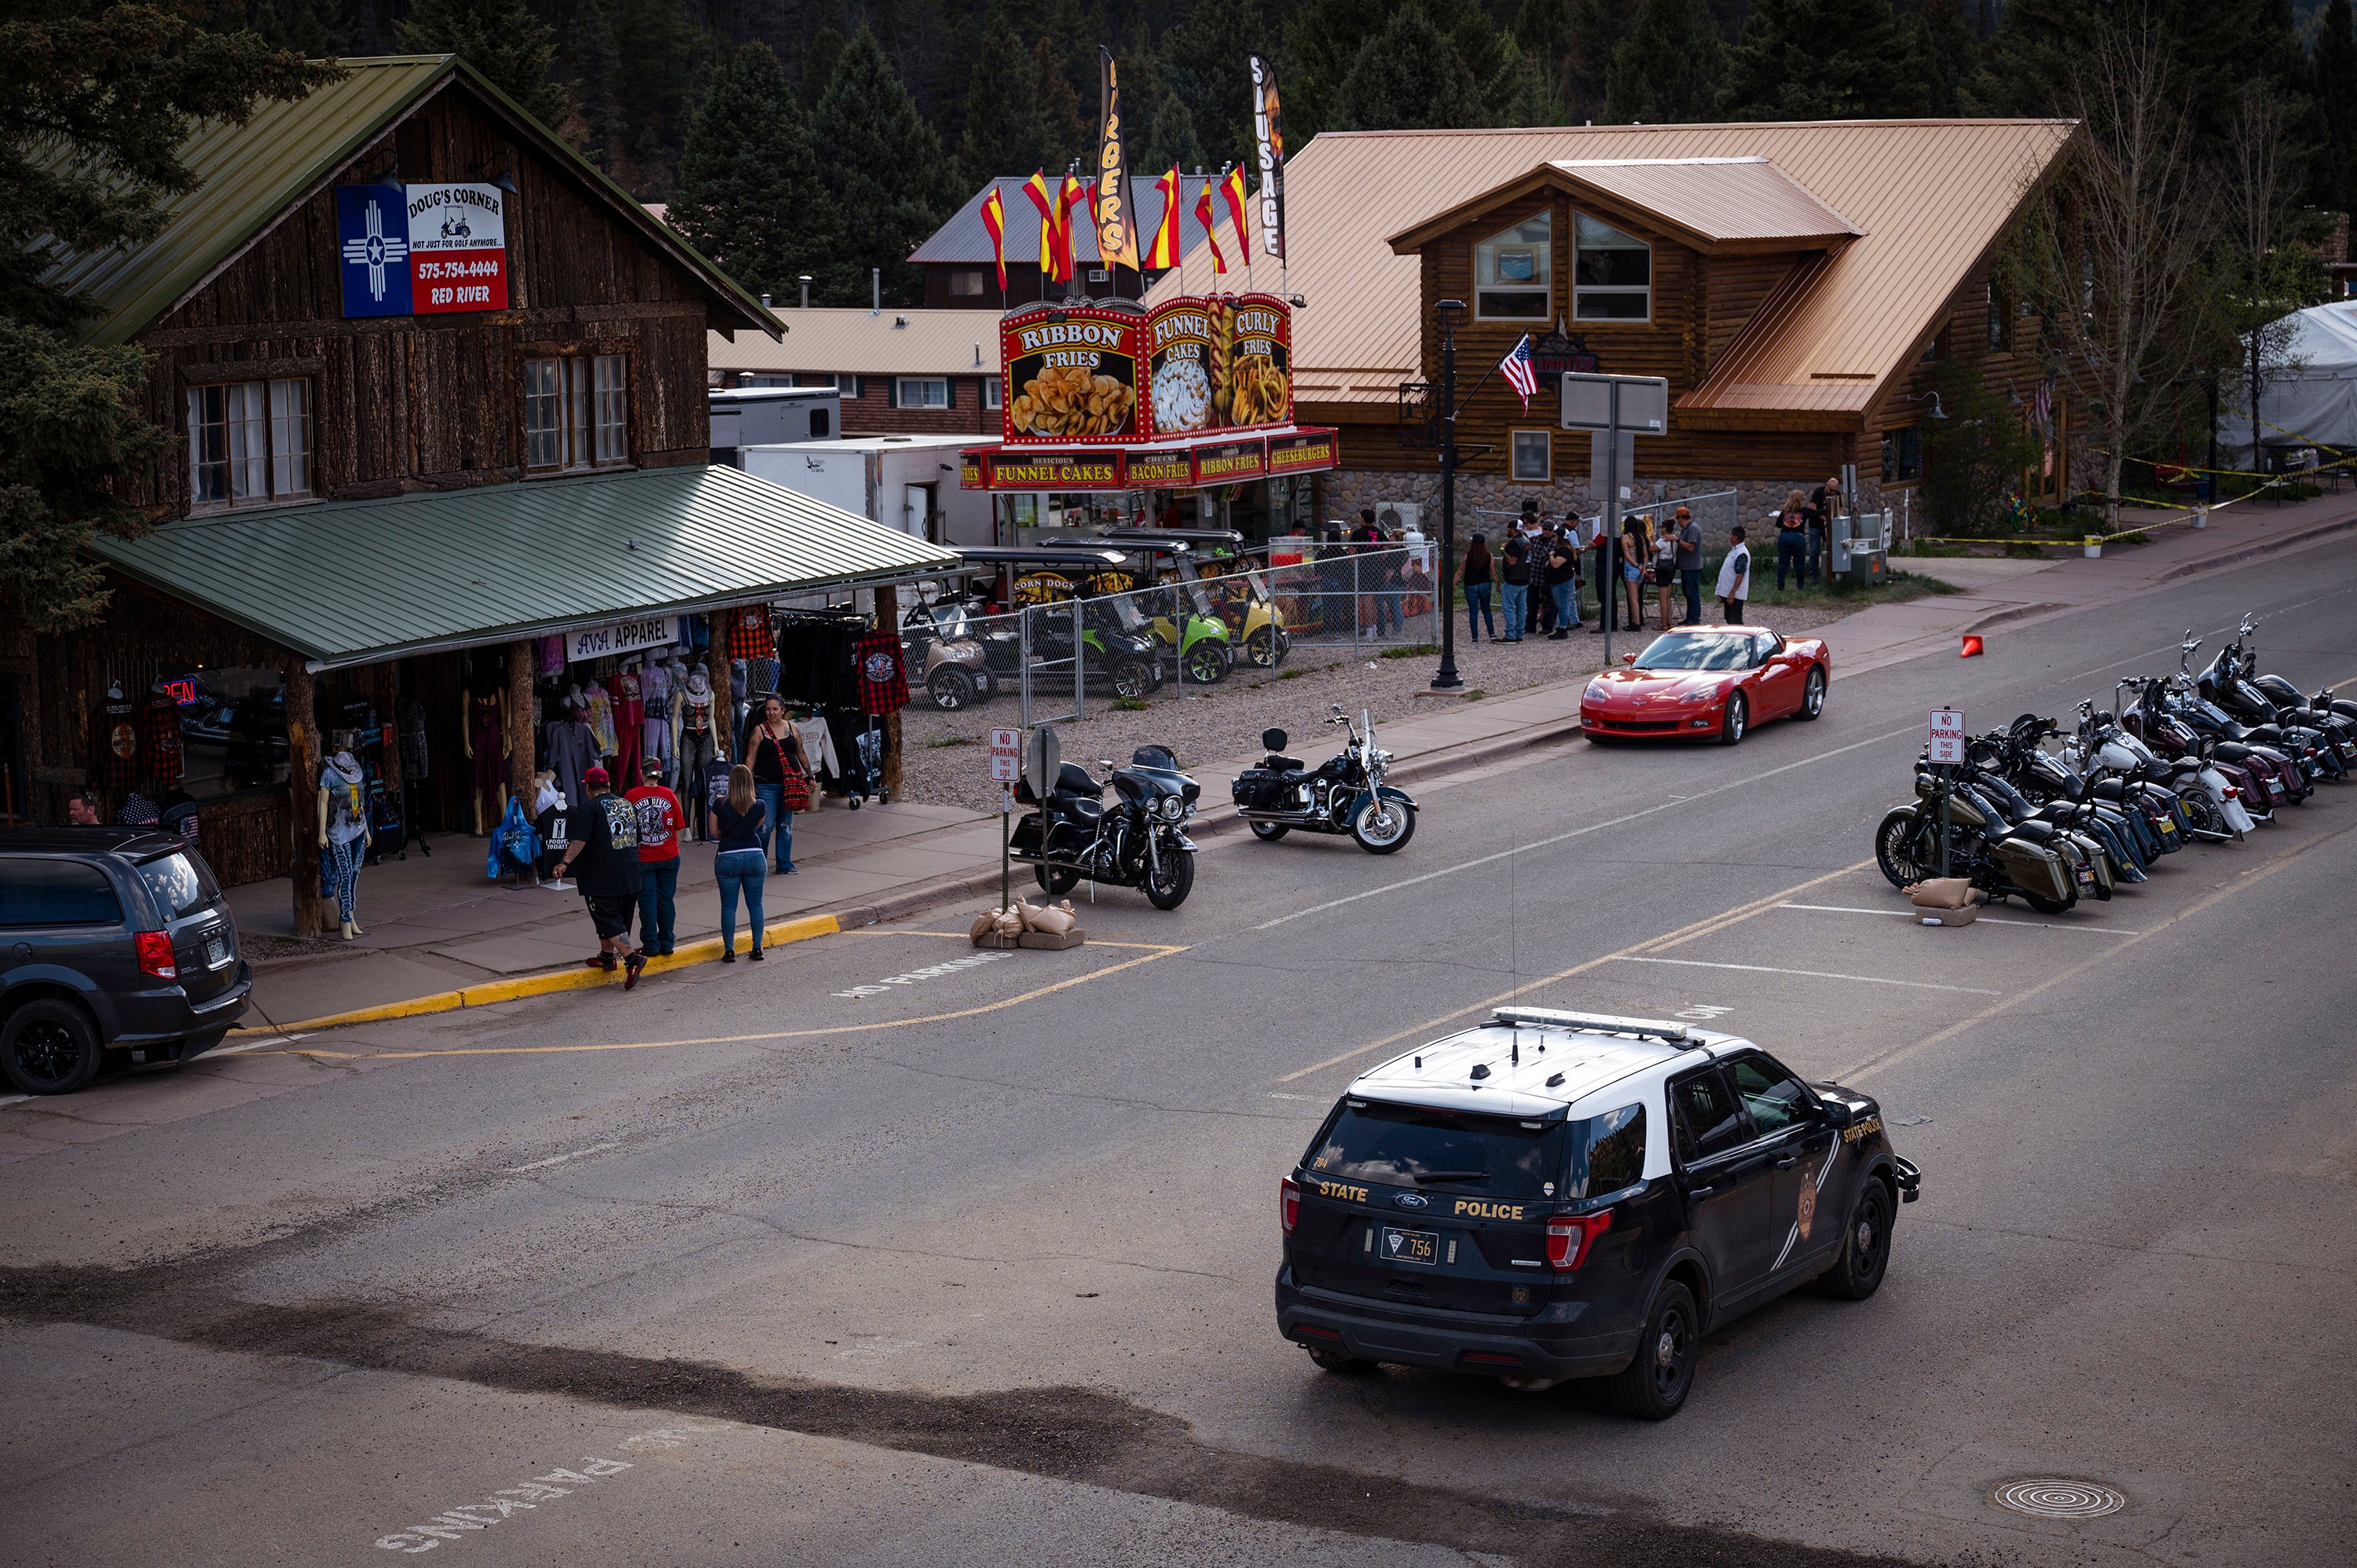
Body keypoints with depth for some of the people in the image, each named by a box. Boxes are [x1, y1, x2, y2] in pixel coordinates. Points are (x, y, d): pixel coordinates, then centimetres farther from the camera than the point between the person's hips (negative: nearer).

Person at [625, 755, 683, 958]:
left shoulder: (631, 796, -9)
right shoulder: (669, 795, -4)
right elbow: (679, 828, 1)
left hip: (642, 858, -2)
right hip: (669, 857, 2)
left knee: (647, 901, 6)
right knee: (666, 899, 11)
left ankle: (651, 945, 8)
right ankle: (666, 943, 15)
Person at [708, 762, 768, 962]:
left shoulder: (720, 805, -7)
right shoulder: (759, 806, -3)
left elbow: (713, 832, 2)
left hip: (728, 858, -1)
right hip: (754, 856, 1)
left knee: (728, 906, 5)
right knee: (755, 904, 10)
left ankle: (729, 951, 4)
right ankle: (757, 948, 11)